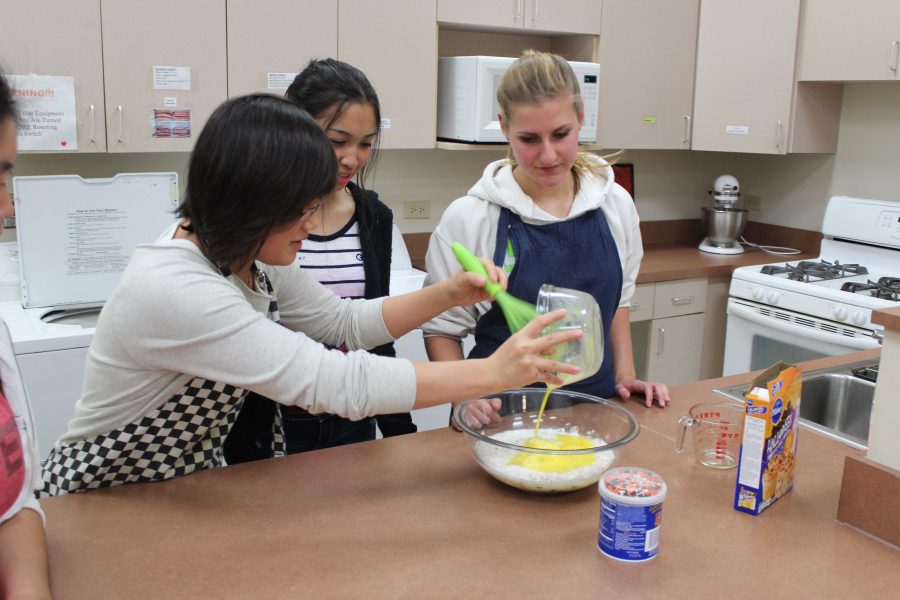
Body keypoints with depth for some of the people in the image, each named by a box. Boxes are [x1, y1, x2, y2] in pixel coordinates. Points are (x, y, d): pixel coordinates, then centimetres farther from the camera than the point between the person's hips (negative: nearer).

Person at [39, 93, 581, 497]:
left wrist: (448, 294, -9)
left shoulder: (251, 257, -6)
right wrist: (493, 373, -32)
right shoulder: (173, 289, -31)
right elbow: (335, 382, -35)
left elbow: (344, 322, 4)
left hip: (194, 479, 7)